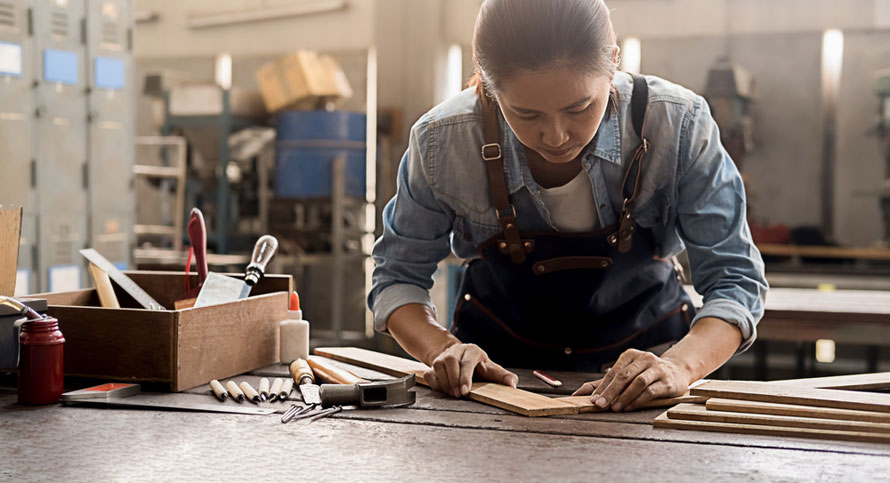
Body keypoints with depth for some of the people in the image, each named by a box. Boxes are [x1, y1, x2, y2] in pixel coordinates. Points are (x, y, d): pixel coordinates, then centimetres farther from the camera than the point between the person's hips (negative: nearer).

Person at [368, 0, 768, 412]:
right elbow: (398, 278, -5)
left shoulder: (678, 126, -21)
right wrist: (442, 348, -25)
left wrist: (679, 367, -35)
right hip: (500, 376, 0)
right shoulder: (442, 142, -19)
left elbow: (733, 279, -16)